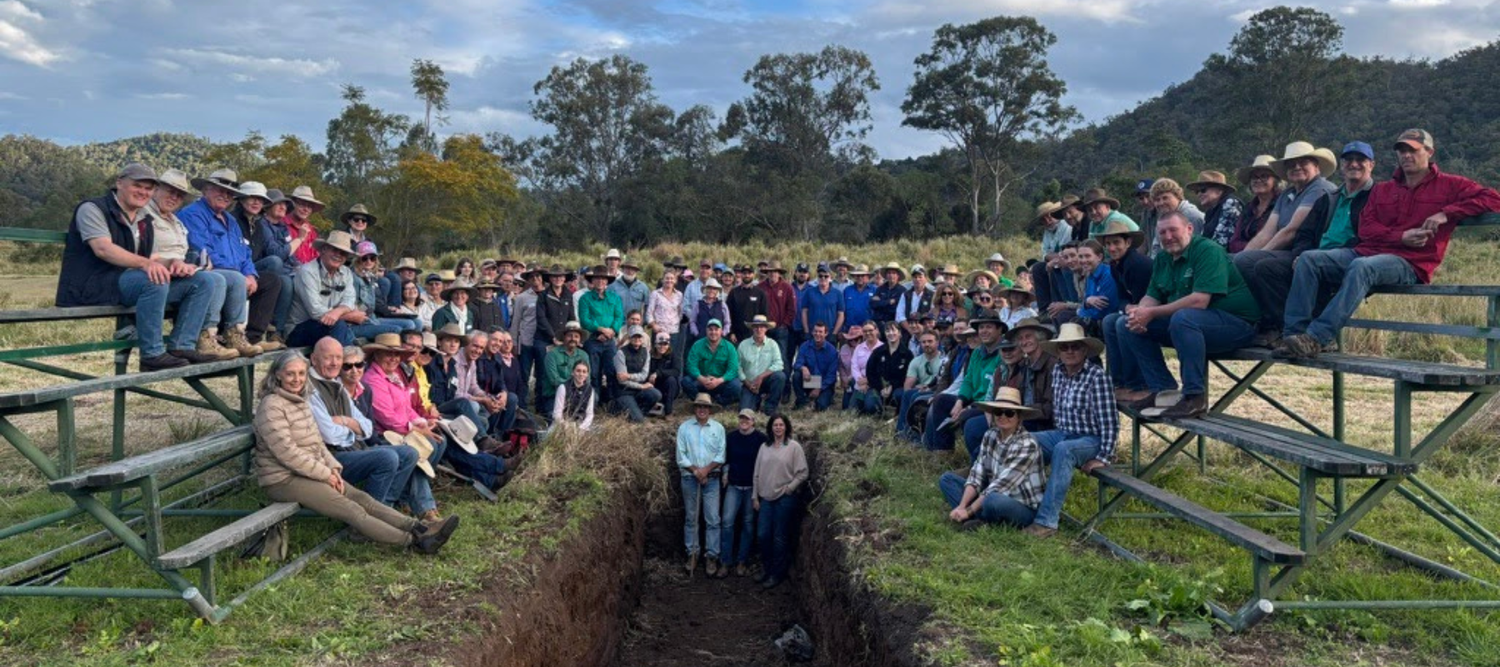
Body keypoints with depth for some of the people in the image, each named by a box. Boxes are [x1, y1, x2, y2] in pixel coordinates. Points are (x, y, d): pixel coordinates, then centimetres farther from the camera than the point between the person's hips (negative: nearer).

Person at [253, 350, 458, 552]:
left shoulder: (301, 402, 12)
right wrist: (325, 474, -16)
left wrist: (333, 468, -1)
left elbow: (317, 443, 15)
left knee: (362, 498, -8)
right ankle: (416, 541, -26)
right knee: (351, 510, -18)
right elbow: (287, 452, -20)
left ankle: (420, 529, -19)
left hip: (310, 472, 8)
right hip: (283, 480, -8)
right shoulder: (272, 406, -14)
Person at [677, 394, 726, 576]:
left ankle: (712, 556, 3)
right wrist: (695, 470, -12)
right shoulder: (684, 427, 1)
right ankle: (692, 554, 16)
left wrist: (706, 469, -14)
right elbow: (681, 456, -2)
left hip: (711, 479, 0)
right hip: (689, 478, 0)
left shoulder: (718, 428, 3)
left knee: (713, 519, -2)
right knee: (691, 519, 7)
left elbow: (721, 455, -1)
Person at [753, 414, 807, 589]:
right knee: (763, 534, 6)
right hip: (766, 497, 4)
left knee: (780, 538, 2)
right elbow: (757, 474, 11)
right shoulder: (764, 447, 8)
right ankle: (766, 569, 26)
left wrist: (789, 488, -11)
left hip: (785, 498, -4)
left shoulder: (794, 447, -5)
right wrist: (756, 497, 9)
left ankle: (777, 574, 15)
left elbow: (802, 473, -5)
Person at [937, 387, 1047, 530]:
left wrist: (969, 510, -23)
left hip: (1024, 508, -7)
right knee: (947, 479, 1)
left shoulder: (1027, 444, -21)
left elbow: (1001, 485, -24)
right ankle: (979, 519, -18)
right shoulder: (990, 436, 0)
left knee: (993, 500, -39)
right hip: (995, 497, 7)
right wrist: (962, 507, -18)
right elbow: (976, 475, -4)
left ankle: (979, 519, -5)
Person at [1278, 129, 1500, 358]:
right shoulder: (1382, 190, 25)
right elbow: (1365, 229, 11)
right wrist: (1401, 237, -7)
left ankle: (1317, 338, -48)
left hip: (1410, 264, -5)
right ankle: (1295, 333, -29)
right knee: (1308, 259, -19)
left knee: (1361, 267, -39)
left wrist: (1446, 214, -7)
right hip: (1367, 252, 5)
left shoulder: (1448, 185, 14)